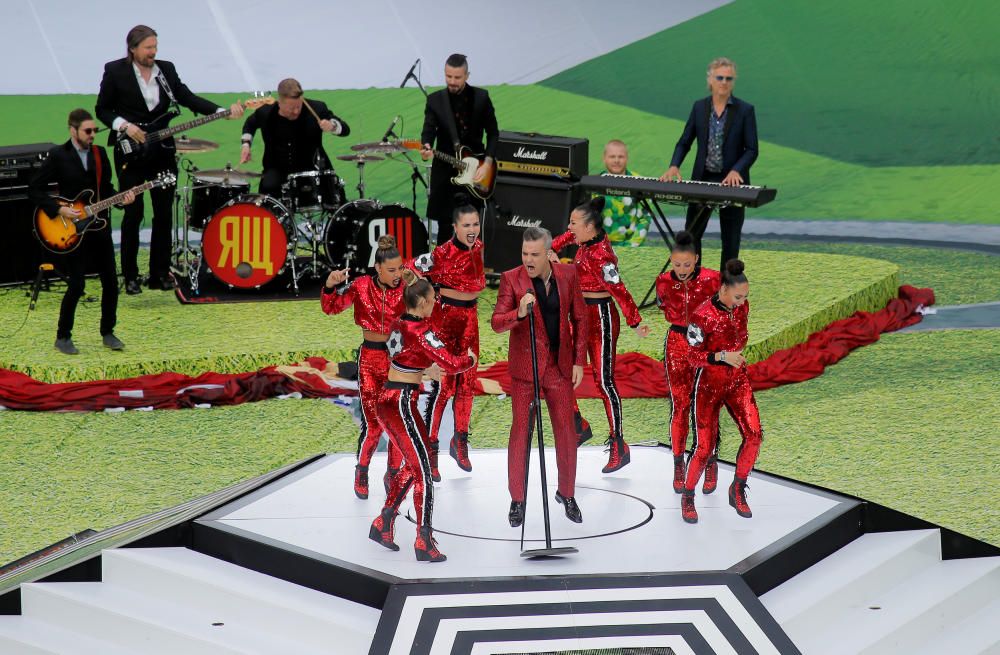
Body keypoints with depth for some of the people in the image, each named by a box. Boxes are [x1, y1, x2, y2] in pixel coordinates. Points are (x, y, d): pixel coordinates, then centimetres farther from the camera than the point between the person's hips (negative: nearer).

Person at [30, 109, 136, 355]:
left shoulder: (100, 154, 8)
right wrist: (59, 210, -16)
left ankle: (108, 332, 20)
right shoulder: (58, 156, -7)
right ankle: (63, 337, 8)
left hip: (100, 228, 5)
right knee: (76, 285, -7)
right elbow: (34, 189, -7)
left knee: (111, 282, 5)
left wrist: (121, 198, -6)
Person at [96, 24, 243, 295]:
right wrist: (123, 125, -17)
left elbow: (187, 98, 3)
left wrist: (222, 111, -9)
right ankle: (130, 277, 7)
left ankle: (159, 274, 13)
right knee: (133, 214, -2)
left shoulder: (166, 69, 6)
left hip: (162, 151, 4)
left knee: (164, 214, 5)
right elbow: (103, 110, 0)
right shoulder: (115, 71, -4)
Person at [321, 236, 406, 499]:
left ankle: (393, 473, 25)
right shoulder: (361, 286, -8)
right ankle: (362, 471, 21)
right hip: (370, 359, -1)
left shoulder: (406, 288, -8)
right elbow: (331, 307, -8)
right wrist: (330, 285, -26)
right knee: (373, 424, -4)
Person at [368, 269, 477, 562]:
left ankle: (382, 524, 27)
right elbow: (451, 364, -19)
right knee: (423, 471, -5)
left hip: (387, 402, 9)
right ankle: (424, 542, -6)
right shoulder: (420, 332, -17)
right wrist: (470, 359, -2)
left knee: (412, 465, 22)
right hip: (401, 403, -9)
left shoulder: (399, 325, 7)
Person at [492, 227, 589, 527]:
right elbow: (496, 322, -13)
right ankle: (517, 500, 10)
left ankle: (567, 494, 23)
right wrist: (519, 313, -33)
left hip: (560, 365, 2)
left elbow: (579, 318, 6)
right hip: (525, 366, -2)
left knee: (566, 432, 7)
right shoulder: (511, 279, -10)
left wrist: (579, 361, 2)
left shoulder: (567, 274, -2)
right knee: (521, 431, 0)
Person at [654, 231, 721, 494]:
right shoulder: (664, 282, -4)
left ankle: (711, 464, 13)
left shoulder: (711, 280, -13)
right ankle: (678, 464, 12)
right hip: (676, 345, 2)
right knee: (679, 405, 3)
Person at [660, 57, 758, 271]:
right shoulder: (699, 107, 4)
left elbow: (752, 149, -6)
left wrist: (736, 170, -23)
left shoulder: (745, 110, -5)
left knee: (730, 240, 5)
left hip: (731, 181, -3)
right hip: (702, 179, 3)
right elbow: (684, 142, 7)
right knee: (690, 234, 4)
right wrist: (674, 166, -10)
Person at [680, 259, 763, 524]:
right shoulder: (702, 316, -20)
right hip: (708, 384, -5)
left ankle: (738, 489, 8)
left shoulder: (742, 308, -3)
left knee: (754, 435, -11)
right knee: (705, 447, -5)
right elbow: (694, 357, -17)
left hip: (738, 381, 5)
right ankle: (688, 496, 19)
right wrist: (722, 356, -30)